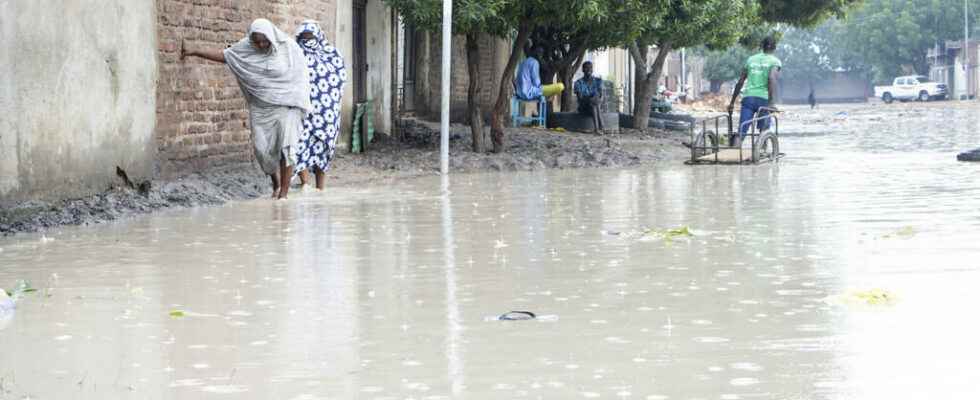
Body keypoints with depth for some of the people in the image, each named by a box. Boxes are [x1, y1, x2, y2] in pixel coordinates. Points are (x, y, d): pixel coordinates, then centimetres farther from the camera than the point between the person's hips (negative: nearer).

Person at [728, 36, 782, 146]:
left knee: (741, 132, -4)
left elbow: (740, 82, 17)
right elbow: (772, 79, -12)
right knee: (763, 130, 15)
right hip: (763, 98, -3)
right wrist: (771, 102, -19)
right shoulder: (775, 61, 7)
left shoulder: (751, 59, 20)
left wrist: (732, 102, 22)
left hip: (748, 97, 3)